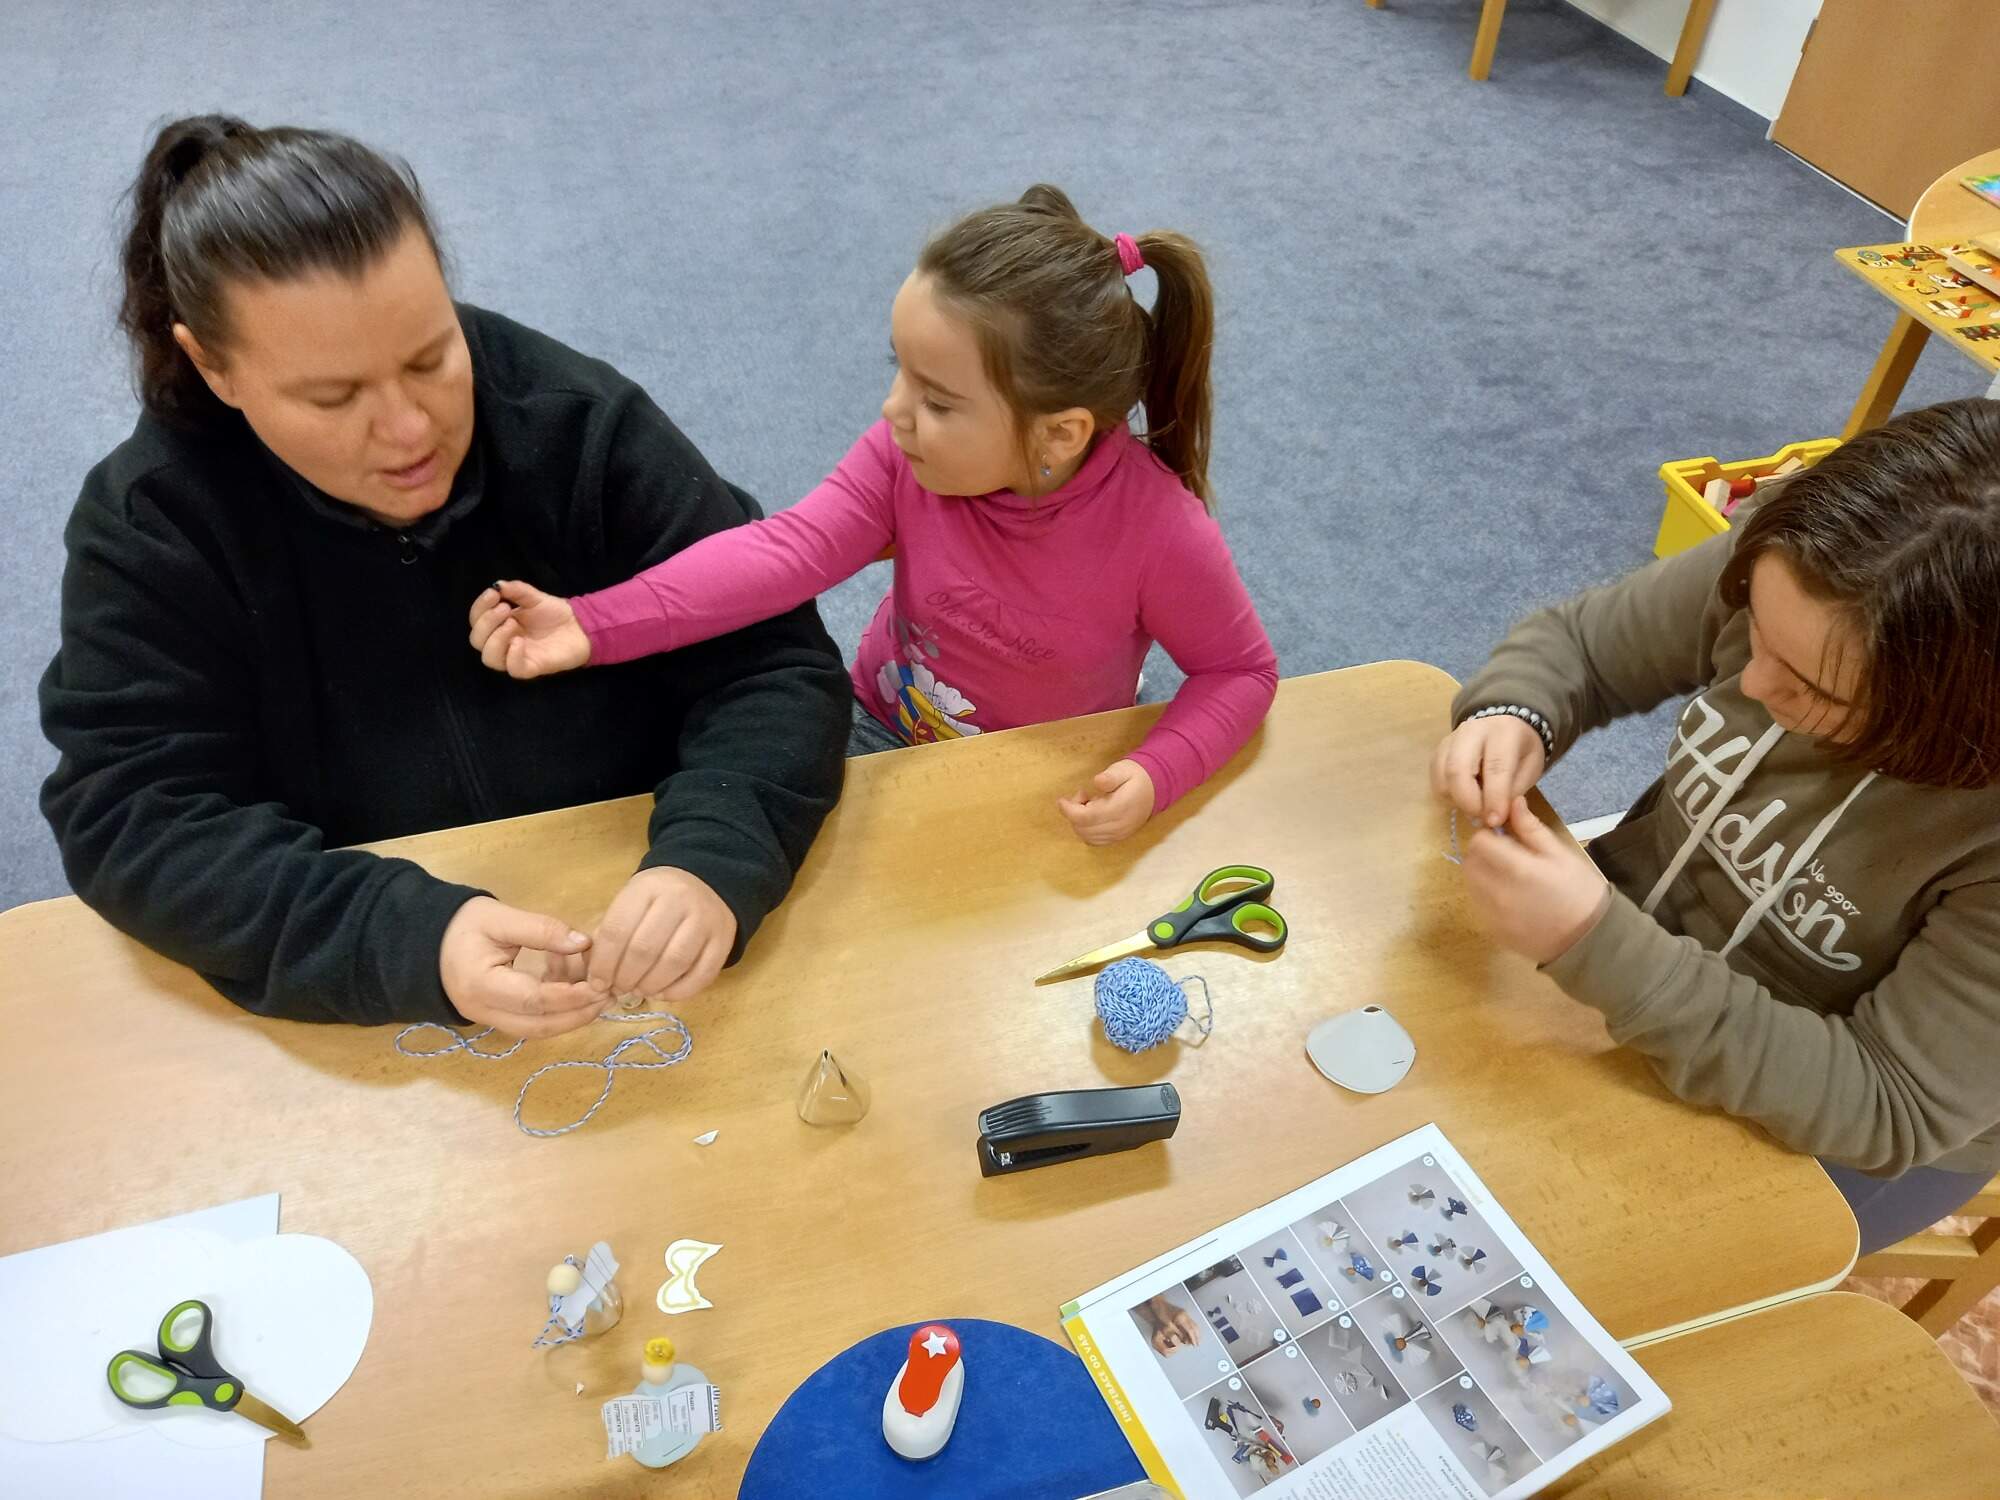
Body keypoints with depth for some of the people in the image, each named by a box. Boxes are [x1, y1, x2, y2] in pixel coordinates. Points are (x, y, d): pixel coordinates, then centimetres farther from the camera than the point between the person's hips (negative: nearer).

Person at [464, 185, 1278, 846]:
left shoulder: (1160, 526, -28)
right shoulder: (909, 451, -20)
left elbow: (1241, 670, -15)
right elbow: (785, 552, -31)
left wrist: (1154, 774, -33)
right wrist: (593, 625, -43)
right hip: (884, 733, 3)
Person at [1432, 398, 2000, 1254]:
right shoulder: (1781, 568, -21)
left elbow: (1887, 1107, -29)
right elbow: (1577, 643, -6)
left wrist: (1602, 951, -40)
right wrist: (1512, 715, -29)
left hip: (1825, 1133, -4)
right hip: (1636, 943, 4)